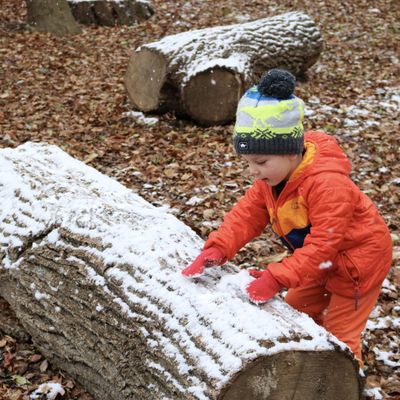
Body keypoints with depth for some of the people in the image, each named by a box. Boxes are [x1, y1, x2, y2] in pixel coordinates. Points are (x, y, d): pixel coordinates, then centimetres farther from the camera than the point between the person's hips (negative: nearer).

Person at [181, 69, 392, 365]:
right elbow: (248, 213, -11)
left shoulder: (327, 183, -37)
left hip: (358, 260, -8)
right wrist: (217, 248, -28)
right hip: (324, 260, 8)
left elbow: (323, 244, -37)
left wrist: (278, 278, -44)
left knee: (338, 335, 0)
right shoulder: (272, 175, -10)